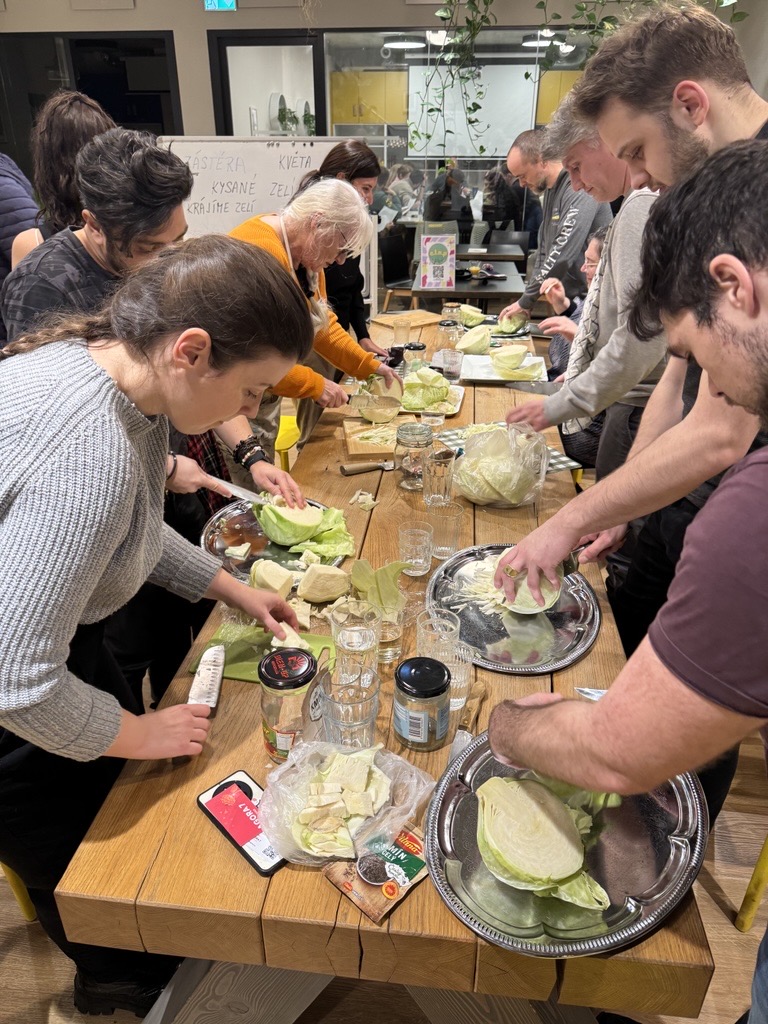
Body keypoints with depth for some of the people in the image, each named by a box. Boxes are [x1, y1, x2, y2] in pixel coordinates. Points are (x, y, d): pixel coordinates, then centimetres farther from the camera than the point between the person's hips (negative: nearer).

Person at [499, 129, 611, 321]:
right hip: (567, 299, 8)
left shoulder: (580, 191, -17)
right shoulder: (551, 190, 13)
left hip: (588, 299, -8)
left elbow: (562, 255, -23)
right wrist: (527, 300, 8)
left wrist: (526, 300, -17)